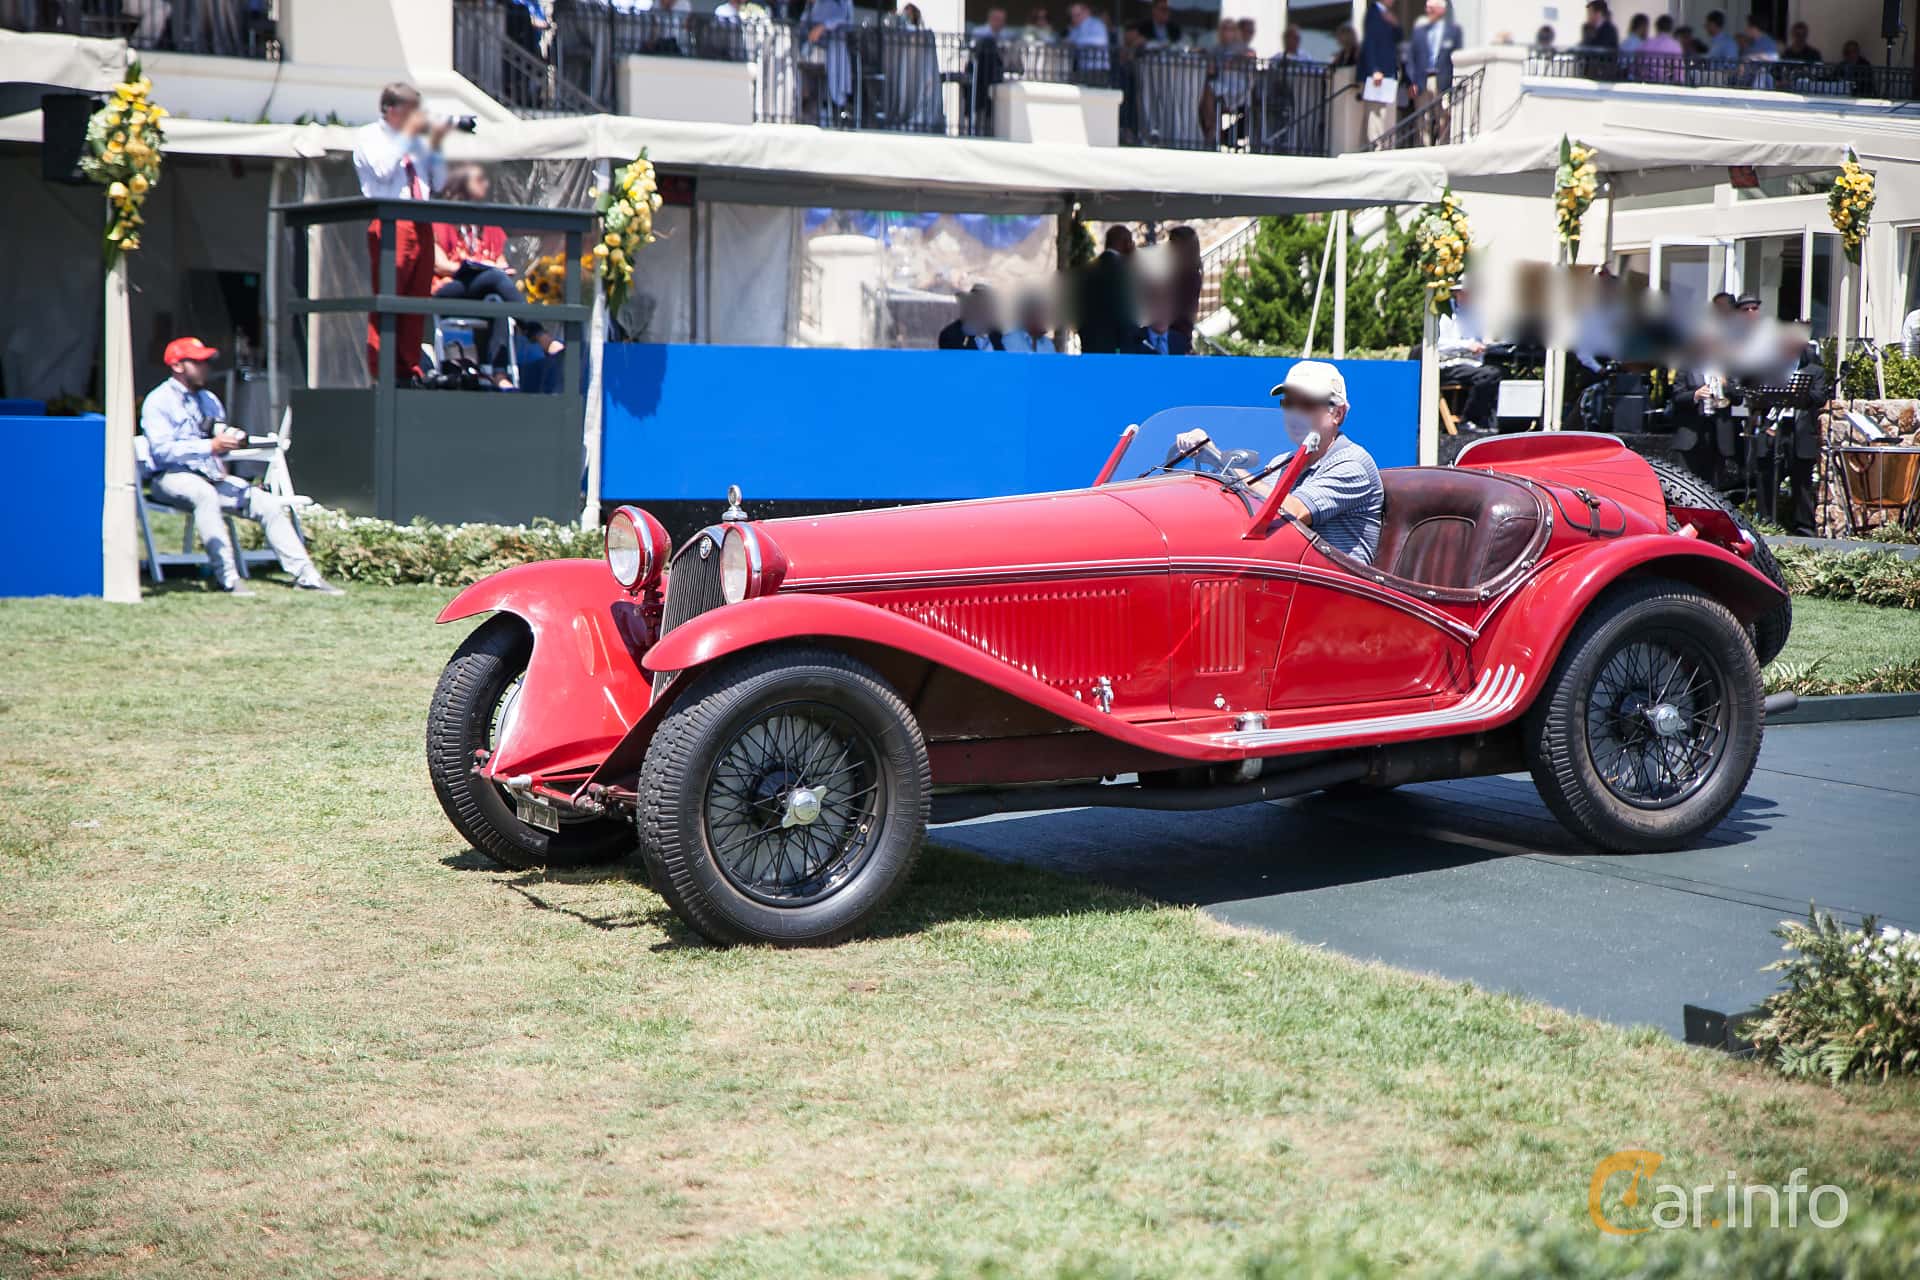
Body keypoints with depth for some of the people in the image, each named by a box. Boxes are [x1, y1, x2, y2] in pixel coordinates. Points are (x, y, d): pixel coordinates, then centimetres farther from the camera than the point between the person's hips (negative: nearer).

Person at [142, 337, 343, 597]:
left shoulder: (209, 399, 22)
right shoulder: (158, 401, -3)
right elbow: (162, 449, -17)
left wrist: (231, 441, 1)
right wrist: (211, 446, -23)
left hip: (213, 476, 7)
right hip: (173, 477, -7)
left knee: (270, 504, -8)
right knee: (205, 493, -40)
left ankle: (305, 575, -6)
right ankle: (228, 577, -40)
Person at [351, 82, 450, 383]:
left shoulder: (416, 140, 20)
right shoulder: (368, 136, 6)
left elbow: (436, 182, 17)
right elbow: (383, 171, -12)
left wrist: (435, 144, 7)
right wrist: (408, 134, -8)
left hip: (421, 225, 6)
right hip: (389, 224, -6)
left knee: (417, 301, 5)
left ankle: (409, 371, 9)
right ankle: (380, 373, -9)